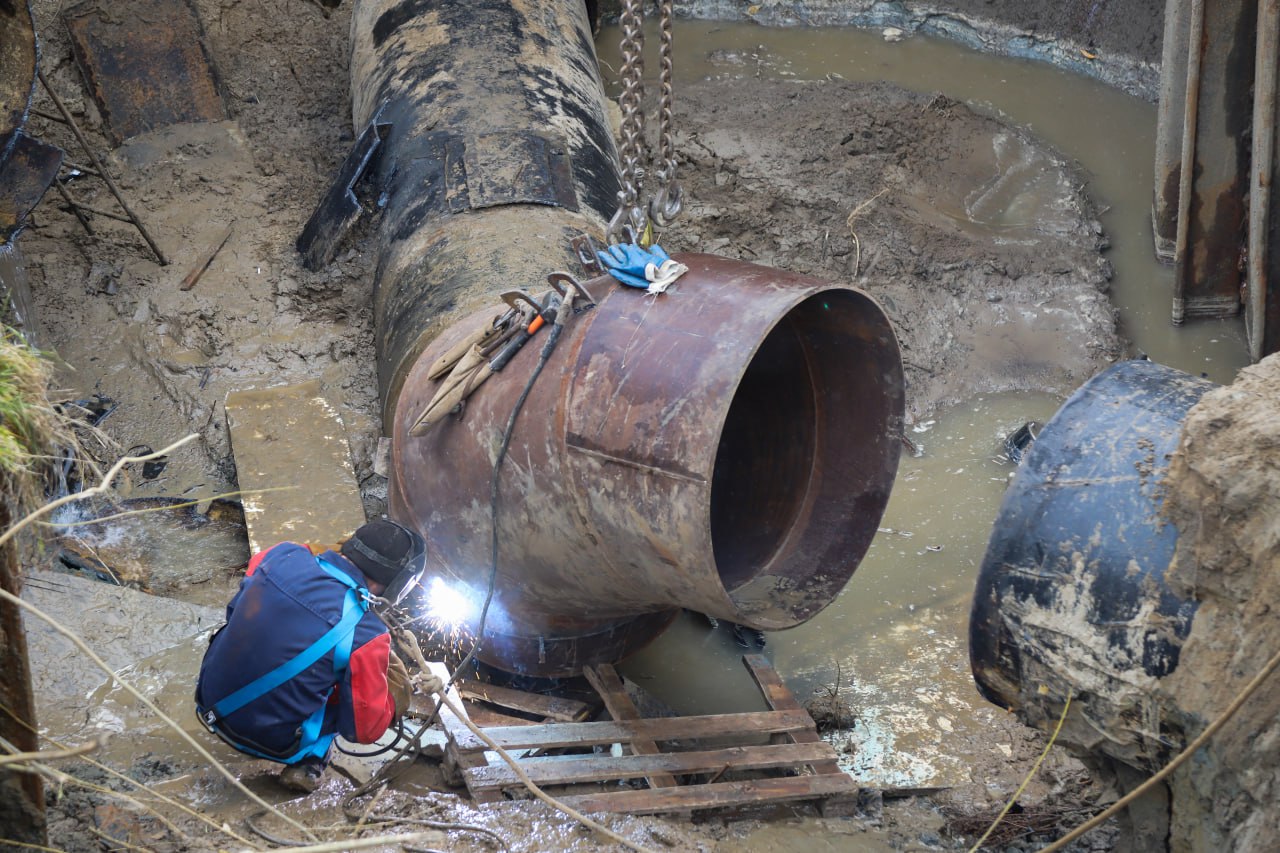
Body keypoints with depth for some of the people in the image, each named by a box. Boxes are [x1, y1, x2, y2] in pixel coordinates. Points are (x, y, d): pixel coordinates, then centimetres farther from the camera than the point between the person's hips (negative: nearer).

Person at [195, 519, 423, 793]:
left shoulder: (283, 555, -9)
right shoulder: (365, 634, -22)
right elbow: (365, 729, -12)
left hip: (211, 702, 5)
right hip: (270, 741, -5)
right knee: (396, 681, 7)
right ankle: (309, 760, 4)